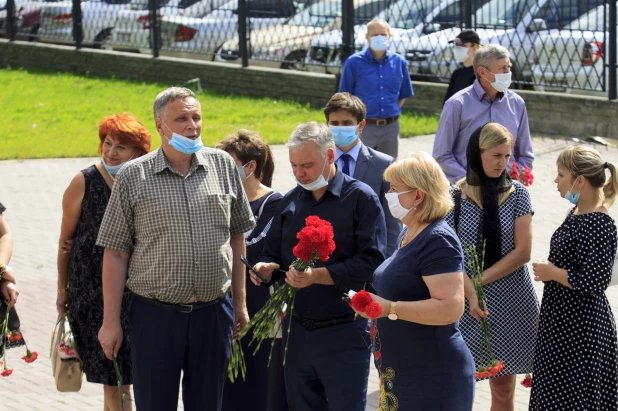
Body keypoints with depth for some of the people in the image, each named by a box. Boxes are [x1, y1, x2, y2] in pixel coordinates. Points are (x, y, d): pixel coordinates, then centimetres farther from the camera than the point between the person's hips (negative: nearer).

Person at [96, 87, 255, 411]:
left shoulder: (223, 165, 5)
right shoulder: (133, 176, -2)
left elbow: (237, 236, 13)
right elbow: (115, 253, -2)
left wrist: (239, 302, 12)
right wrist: (111, 321, -5)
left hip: (214, 312, 2)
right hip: (155, 314, -2)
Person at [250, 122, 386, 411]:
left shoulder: (361, 199, -7)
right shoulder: (290, 202, 11)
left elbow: (371, 262, -16)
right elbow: (274, 254, 16)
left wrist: (317, 275, -24)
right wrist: (265, 268, -7)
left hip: (343, 333, -5)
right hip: (298, 330, 6)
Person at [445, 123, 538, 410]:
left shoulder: (517, 193, 1)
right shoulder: (454, 196, -2)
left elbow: (522, 252, -4)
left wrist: (481, 279, -10)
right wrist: (470, 291, -18)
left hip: (511, 302, 1)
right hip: (468, 300, -1)